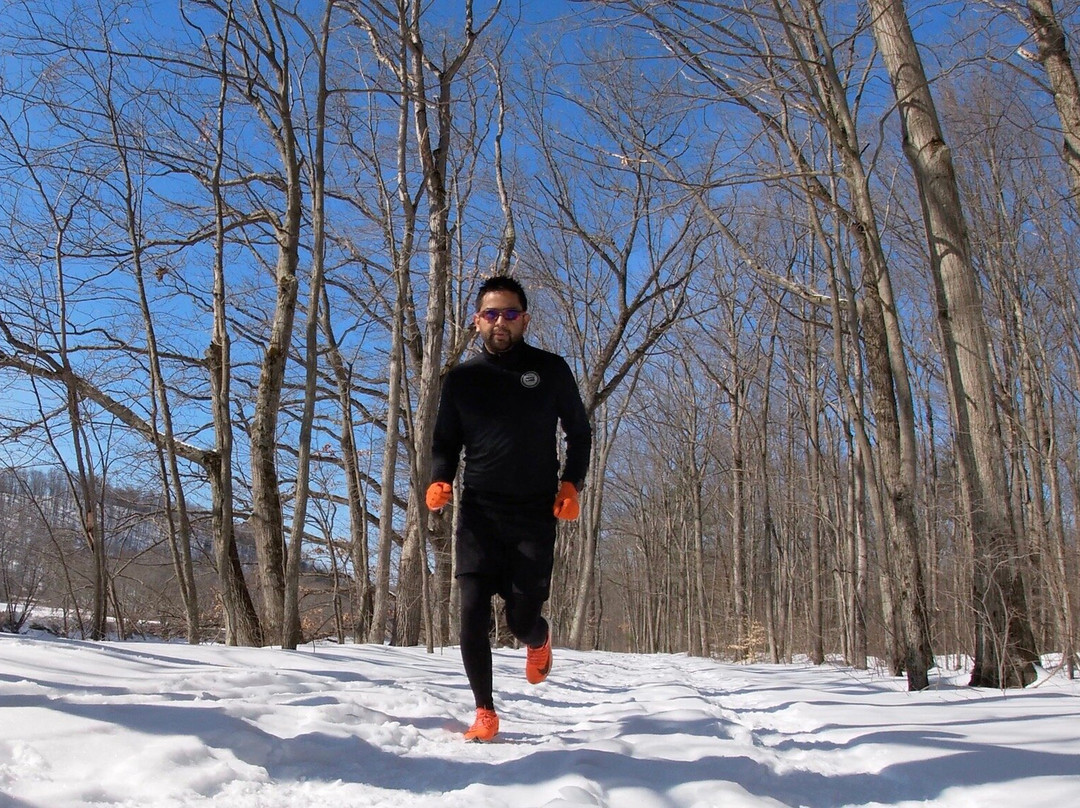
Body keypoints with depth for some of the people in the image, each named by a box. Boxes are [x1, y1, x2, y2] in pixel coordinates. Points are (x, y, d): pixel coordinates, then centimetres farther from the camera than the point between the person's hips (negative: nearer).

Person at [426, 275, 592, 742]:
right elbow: (445, 442, 15)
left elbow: (579, 433, 12)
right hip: (478, 514, 1)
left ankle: (538, 641, 35)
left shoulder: (550, 370, 5)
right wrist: (439, 480, -6)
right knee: (472, 613, -8)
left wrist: (571, 483, -4)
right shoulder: (462, 378, 9)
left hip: (535, 514, -1)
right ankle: (485, 712, 9)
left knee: (522, 619, -3)